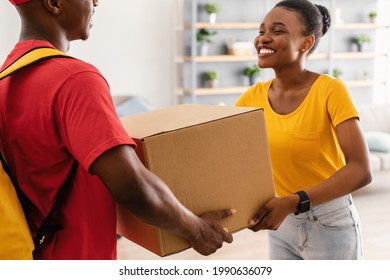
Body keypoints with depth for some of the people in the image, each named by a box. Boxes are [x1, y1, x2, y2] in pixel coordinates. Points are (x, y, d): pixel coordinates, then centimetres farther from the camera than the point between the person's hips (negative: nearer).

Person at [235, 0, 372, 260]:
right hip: (281, 224, 5)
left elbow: (360, 170, -24)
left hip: (329, 226, -4)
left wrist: (293, 202, -33)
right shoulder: (253, 97, -3)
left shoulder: (330, 90, -18)